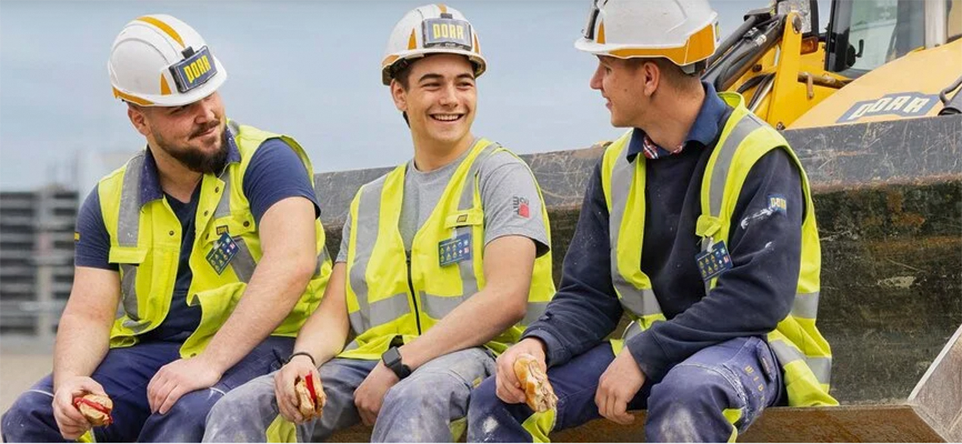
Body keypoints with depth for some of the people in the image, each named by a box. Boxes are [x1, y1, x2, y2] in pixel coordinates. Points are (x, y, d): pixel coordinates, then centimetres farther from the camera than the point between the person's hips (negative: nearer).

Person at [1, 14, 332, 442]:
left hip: (257, 347, -5)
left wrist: (209, 362, -29)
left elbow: (291, 263, -21)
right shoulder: (110, 202, 11)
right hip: (148, 352, 5)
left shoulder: (266, 160, -5)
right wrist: (68, 380, -17)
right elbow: (88, 314, 8)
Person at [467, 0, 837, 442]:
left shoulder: (758, 157, -13)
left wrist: (642, 356, -23)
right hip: (653, 348, 7)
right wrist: (539, 343, -15)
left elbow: (759, 297, -22)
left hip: (750, 346, -7)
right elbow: (588, 295, 8)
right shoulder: (617, 167, 10)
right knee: (497, 403, -9)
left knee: (686, 395, -42)